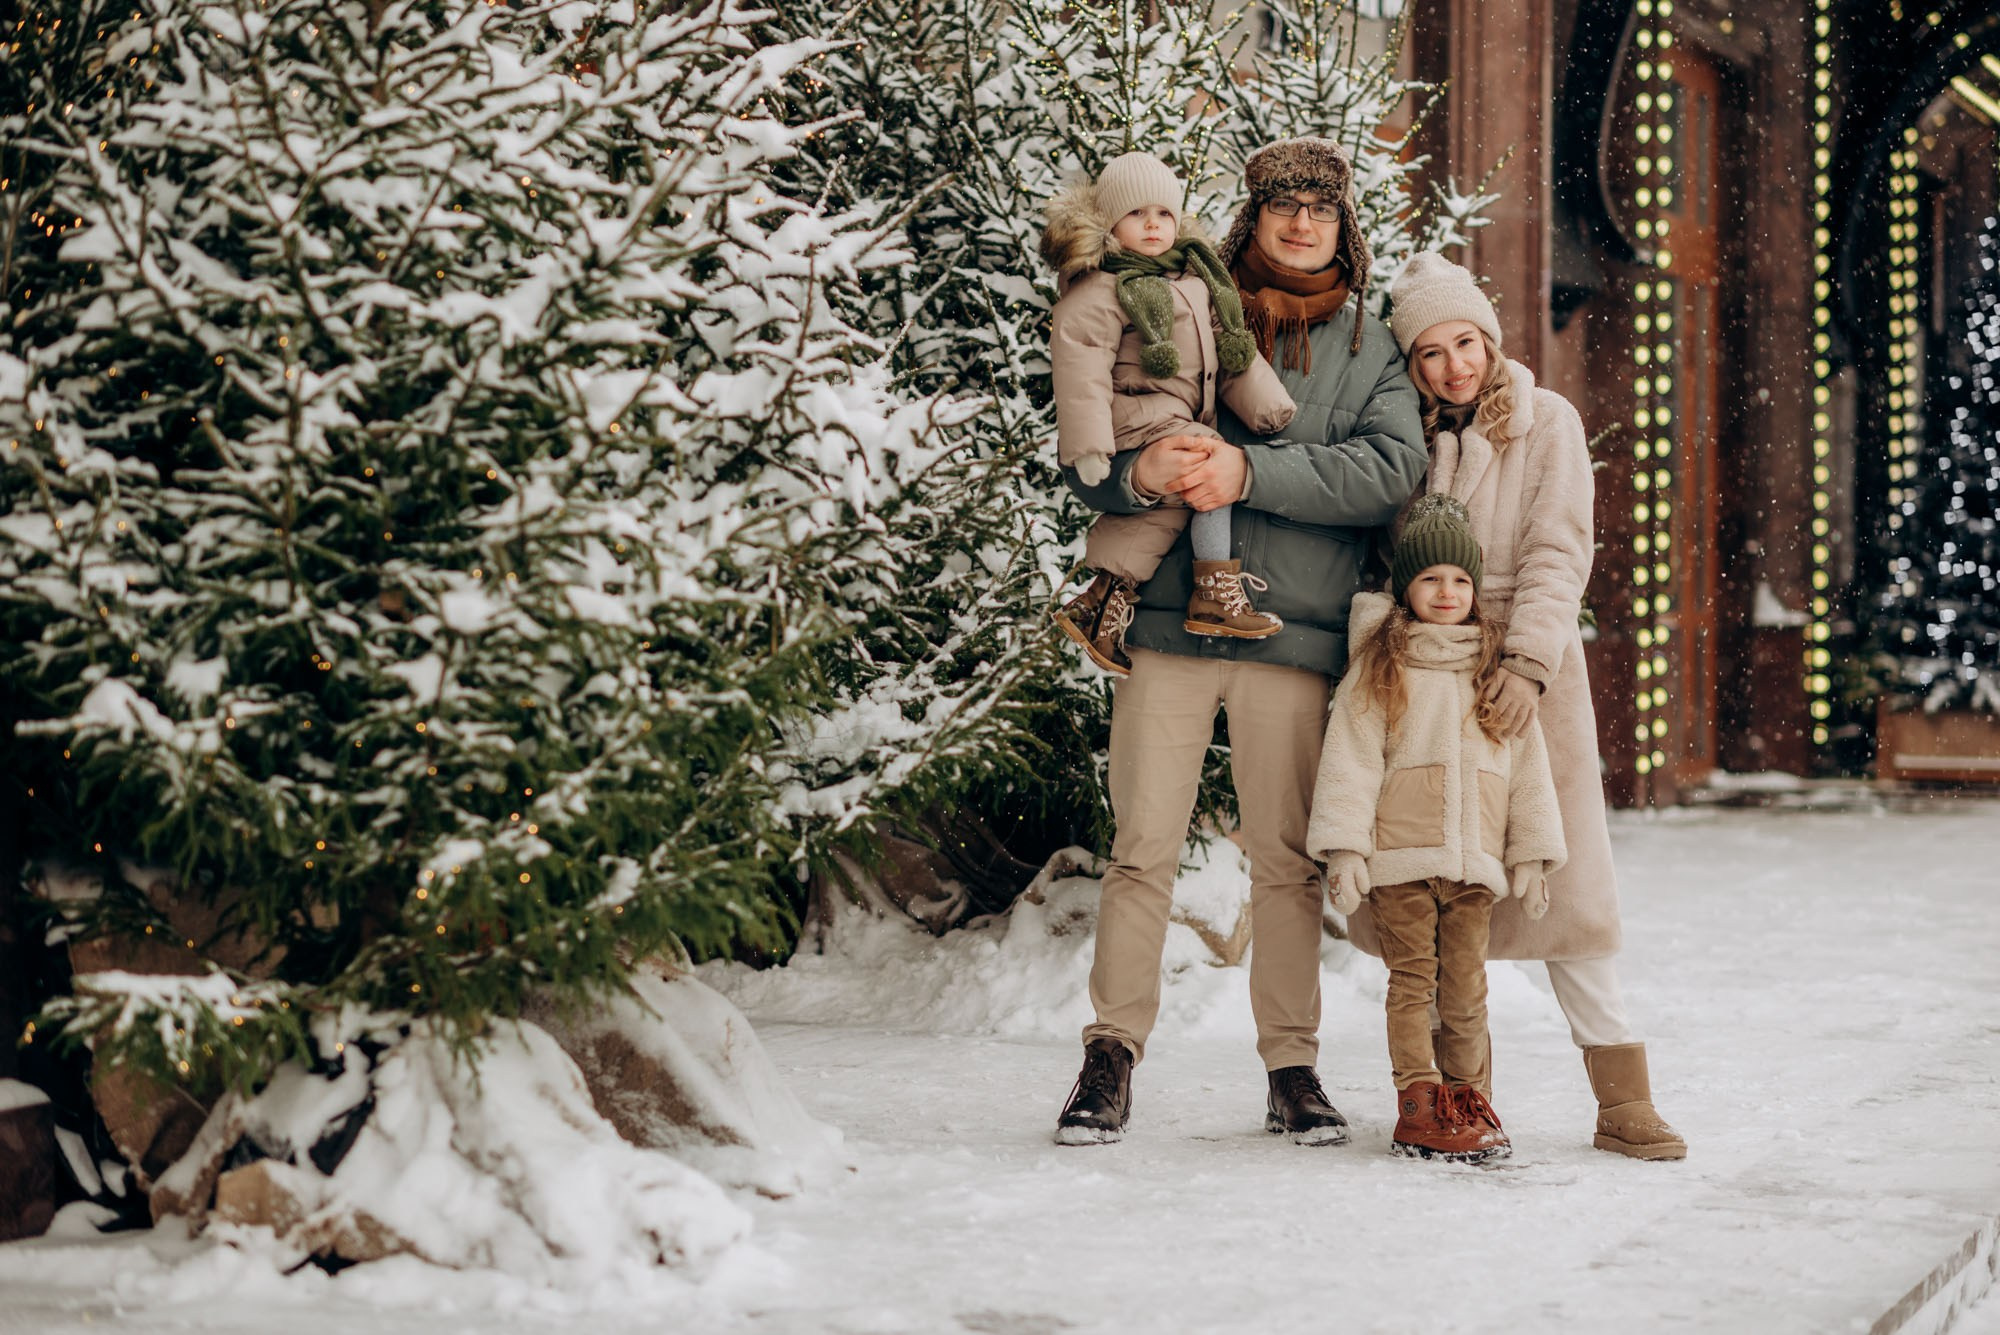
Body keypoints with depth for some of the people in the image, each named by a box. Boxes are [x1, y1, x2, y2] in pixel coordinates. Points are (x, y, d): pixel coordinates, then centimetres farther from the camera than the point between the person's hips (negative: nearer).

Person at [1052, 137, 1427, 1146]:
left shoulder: (1371, 348, 12)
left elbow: (1391, 469, -6)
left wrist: (1249, 473, -16)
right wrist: (1138, 471, -16)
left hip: (1292, 635, 0)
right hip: (1167, 619, 0)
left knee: (1285, 860, 5)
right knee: (1142, 848, -2)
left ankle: (1292, 1070, 14)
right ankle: (1111, 1055, 7)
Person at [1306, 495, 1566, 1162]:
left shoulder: (1499, 670, 14)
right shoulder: (1379, 668, 4)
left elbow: (1528, 764, 15)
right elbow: (1350, 758, -1)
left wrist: (1532, 853, 10)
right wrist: (1344, 849, -9)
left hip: (1476, 858, 2)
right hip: (1400, 856, -2)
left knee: (1465, 985, 5)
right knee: (1412, 979, -3)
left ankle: (1467, 1095, 13)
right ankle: (1419, 1101, 0)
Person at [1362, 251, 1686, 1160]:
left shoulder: (1546, 422, 3)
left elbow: (1558, 553, -6)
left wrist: (1530, 660, -18)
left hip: (1523, 667, -2)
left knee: (1561, 877, -6)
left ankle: (1621, 1098, -2)